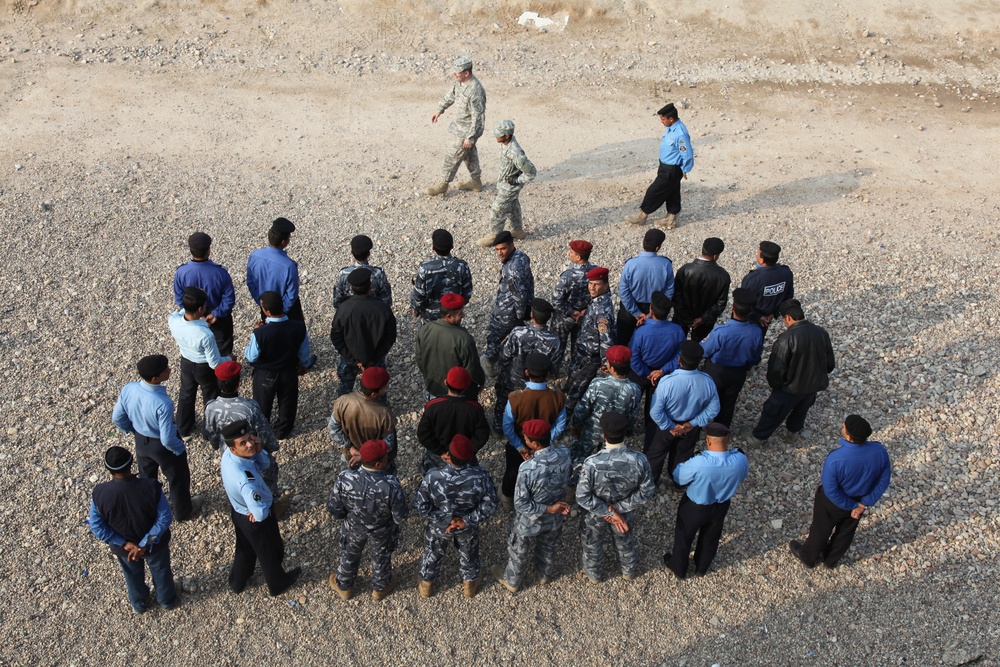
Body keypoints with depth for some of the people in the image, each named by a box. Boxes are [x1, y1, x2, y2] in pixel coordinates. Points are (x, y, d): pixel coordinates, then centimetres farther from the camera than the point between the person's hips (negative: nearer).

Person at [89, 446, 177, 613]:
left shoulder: (99, 493, -30)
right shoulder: (151, 486, -34)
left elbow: (97, 527, -19)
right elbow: (165, 518, -26)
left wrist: (124, 543, -14)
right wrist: (145, 543, -19)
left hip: (123, 547, 1)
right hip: (155, 543, -1)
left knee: (133, 575, 32)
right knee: (161, 571, 30)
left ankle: (139, 604, 58)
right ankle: (167, 600, 56)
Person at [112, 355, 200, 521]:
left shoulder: (128, 389, -24)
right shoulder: (163, 404, -41)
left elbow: (117, 418, -7)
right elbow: (168, 439, -32)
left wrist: (133, 430, 13)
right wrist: (181, 449, -10)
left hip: (141, 441, 5)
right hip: (163, 446, -5)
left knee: (146, 477, 33)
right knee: (177, 478, 24)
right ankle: (183, 511, 49)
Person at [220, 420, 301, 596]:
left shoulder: (228, 454, -19)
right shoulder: (244, 478, -45)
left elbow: (263, 465, -4)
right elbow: (260, 513, -49)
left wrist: (257, 451, -27)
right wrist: (256, 515, -24)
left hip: (238, 512, 7)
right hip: (255, 520, -7)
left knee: (245, 548, 34)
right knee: (270, 552, 24)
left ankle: (237, 582, 59)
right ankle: (278, 584, 52)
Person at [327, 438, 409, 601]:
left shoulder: (344, 479, -33)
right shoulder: (391, 485, -39)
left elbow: (334, 509, -17)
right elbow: (401, 516, -24)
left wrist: (349, 514, 5)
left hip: (353, 528, 1)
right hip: (381, 532, -1)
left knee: (349, 556, 32)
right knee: (381, 558, 31)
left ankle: (344, 586, 59)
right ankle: (380, 588, 59)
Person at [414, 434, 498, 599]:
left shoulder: (433, 477, -36)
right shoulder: (480, 476, -32)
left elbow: (420, 505, -24)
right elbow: (489, 505, -20)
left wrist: (445, 519, -16)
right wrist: (468, 520, -14)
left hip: (438, 527, 0)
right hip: (468, 529, 1)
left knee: (432, 555, 30)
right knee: (468, 555, 31)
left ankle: (426, 586, 55)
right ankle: (470, 584, 57)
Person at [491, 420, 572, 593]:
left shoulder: (528, 469, -38)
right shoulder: (564, 454, -24)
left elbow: (521, 504, -28)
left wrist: (548, 509, -20)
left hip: (530, 522, -4)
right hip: (554, 519, 5)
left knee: (518, 553, 25)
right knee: (548, 548, 33)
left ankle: (511, 581, 51)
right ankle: (545, 576, 59)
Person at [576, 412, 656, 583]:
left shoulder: (592, 463, -37)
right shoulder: (639, 460, -30)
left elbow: (582, 497, -28)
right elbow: (647, 492, -18)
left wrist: (608, 512, -18)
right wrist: (619, 508, -15)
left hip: (595, 514, -2)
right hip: (625, 512, 2)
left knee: (593, 544, 30)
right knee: (626, 542, 33)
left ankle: (594, 575, 56)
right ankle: (630, 572, 60)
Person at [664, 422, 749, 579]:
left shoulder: (698, 463, -40)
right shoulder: (741, 460, -28)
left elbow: (678, 477, -19)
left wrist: (685, 464, -2)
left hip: (694, 508, -4)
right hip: (721, 507, 4)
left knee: (684, 538, 26)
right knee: (710, 539, 31)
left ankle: (678, 568, 51)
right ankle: (702, 568, 56)